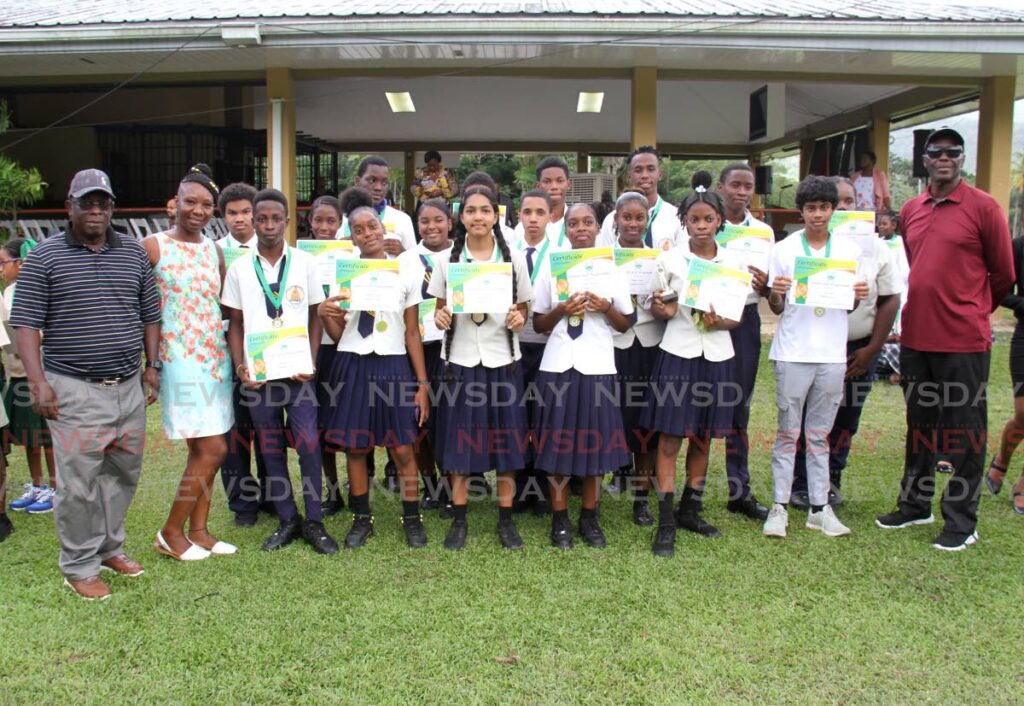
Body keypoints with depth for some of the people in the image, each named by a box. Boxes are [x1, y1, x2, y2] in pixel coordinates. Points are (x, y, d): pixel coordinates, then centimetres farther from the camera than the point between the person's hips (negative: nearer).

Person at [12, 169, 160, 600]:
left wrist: (152, 366, 9)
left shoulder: (134, 253, 10)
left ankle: (110, 547, 32)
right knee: (79, 483, -1)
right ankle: (79, 567, 14)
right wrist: (37, 381, -12)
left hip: (129, 386, 5)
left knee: (123, 473, 14)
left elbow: (150, 314, 16)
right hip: (74, 390, -4)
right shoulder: (44, 257, -2)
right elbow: (26, 322, -4)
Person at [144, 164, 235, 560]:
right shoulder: (152, 247, -5)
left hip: (216, 357, 6)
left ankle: (198, 530, 21)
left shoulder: (214, 250, 11)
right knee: (212, 449, -8)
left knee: (204, 452, 10)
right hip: (179, 360, -6)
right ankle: (171, 532, 8)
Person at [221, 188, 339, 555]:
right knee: (271, 450, 9)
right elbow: (235, 323, 8)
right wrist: (240, 367, -4)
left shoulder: (305, 263, 2)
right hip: (257, 374, 2)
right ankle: (287, 519, 22)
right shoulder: (240, 268, 5)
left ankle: (314, 522, 9)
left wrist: (311, 362, -7)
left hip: (298, 372, -1)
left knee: (308, 445, -5)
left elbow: (315, 317, 5)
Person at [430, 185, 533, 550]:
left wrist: (518, 319, -13)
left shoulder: (514, 259, 2)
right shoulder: (446, 260, 3)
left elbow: (523, 308, 9)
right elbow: (440, 308, 9)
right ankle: (459, 519, 17)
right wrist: (440, 317, -13)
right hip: (460, 360, 0)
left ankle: (506, 519, 17)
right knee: (459, 438, 4)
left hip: (502, 359, 0)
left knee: (505, 437, 3)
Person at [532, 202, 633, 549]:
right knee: (558, 441, 2)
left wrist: (606, 308, -11)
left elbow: (625, 325, 8)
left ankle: (589, 518, 19)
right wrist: (561, 311, -12)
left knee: (595, 440, 4)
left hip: (597, 366, 1)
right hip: (558, 365, 0)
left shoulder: (612, 271, 6)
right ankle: (560, 519, 15)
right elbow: (538, 324, 6)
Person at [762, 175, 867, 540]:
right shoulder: (784, 249, 2)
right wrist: (775, 293, -17)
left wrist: (858, 295, -8)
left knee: (820, 434, 9)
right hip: (793, 352, -2)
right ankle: (780, 506, 8)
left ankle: (819, 507, 15)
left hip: (832, 353, 2)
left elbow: (850, 305, 14)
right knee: (788, 432, 2)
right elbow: (776, 308, 5)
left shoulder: (849, 249, 8)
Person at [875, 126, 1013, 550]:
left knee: (964, 432, 3)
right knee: (919, 426, 17)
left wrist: (972, 311, 12)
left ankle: (962, 522, 15)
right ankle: (915, 505, 31)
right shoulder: (910, 210, 9)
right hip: (915, 337, 6)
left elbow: (1003, 273, 1)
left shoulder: (982, 207, -6)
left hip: (963, 340, -5)